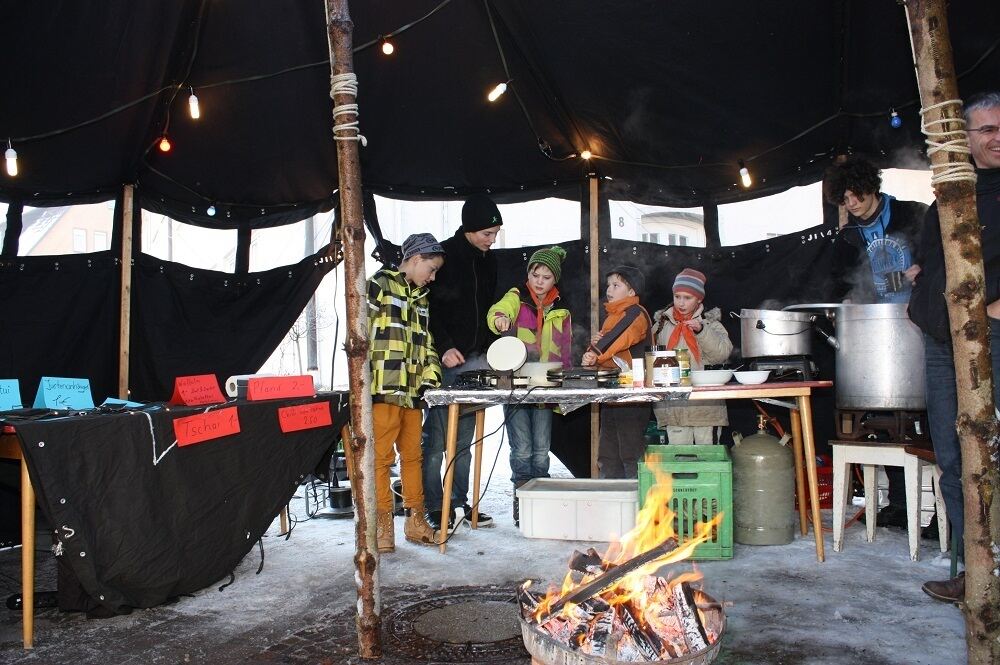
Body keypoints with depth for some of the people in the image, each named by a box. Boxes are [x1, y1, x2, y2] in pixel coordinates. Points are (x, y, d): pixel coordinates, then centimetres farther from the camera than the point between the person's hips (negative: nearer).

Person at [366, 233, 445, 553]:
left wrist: (431, 375, 8)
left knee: (412, 455, 11)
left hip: (412, 390, 7)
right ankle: (382, 524, 7)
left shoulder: (420, 297, 21)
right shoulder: (379, 285, -2)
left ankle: (416, 519, 20)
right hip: (384, 389, -7)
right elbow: (361, 333, -8)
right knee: (381, 457, -2)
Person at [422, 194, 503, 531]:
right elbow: (427, 308, -10)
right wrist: (445, 347, -16)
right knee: (436, 437, -2)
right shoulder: (444, 254, -8)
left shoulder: (488, 261, 13)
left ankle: (461, 501, 19)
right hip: (444, 362, -6)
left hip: (475, 360, 7)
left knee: (465, 437, 11)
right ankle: (433, 506, 6)